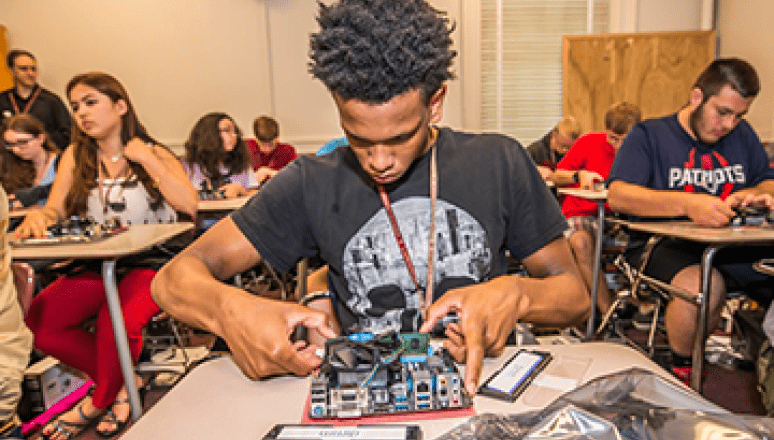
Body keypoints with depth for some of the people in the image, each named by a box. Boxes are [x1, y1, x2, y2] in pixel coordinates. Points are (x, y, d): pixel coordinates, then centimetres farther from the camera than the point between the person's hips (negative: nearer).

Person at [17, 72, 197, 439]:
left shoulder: (155, 153, 1)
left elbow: (189, 205, -15)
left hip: (150, 263, -4)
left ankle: (98, 401, 4)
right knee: (36, 322, -18)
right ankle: (122, 383, 2)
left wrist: (145, 158, -10)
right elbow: (55, 210, 3)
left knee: (116, 321, -30)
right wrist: (38, 216, -21)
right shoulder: (75, 156, 12)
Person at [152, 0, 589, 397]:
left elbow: (576, 295, 2)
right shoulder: (311, 185, -5)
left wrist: (516, 294, -22)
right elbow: (175, 277, -4)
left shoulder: (499, 164, -3)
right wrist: (230, 309, -28)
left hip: (483, 381, 2)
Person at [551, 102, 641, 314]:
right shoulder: (589, 142, 2)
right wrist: (579, 175, -12)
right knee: (581, 241, -35)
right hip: (581, 214, -2)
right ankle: (608, 311, -32)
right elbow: (556, 177, 6)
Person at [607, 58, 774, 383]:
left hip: (735, 247, 5)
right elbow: (618, 195, -13)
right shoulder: (649, 135, 2)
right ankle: (682, 369, -10)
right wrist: (688, 204, -27)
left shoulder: (743, 135, 21)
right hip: (668, 244, -5)